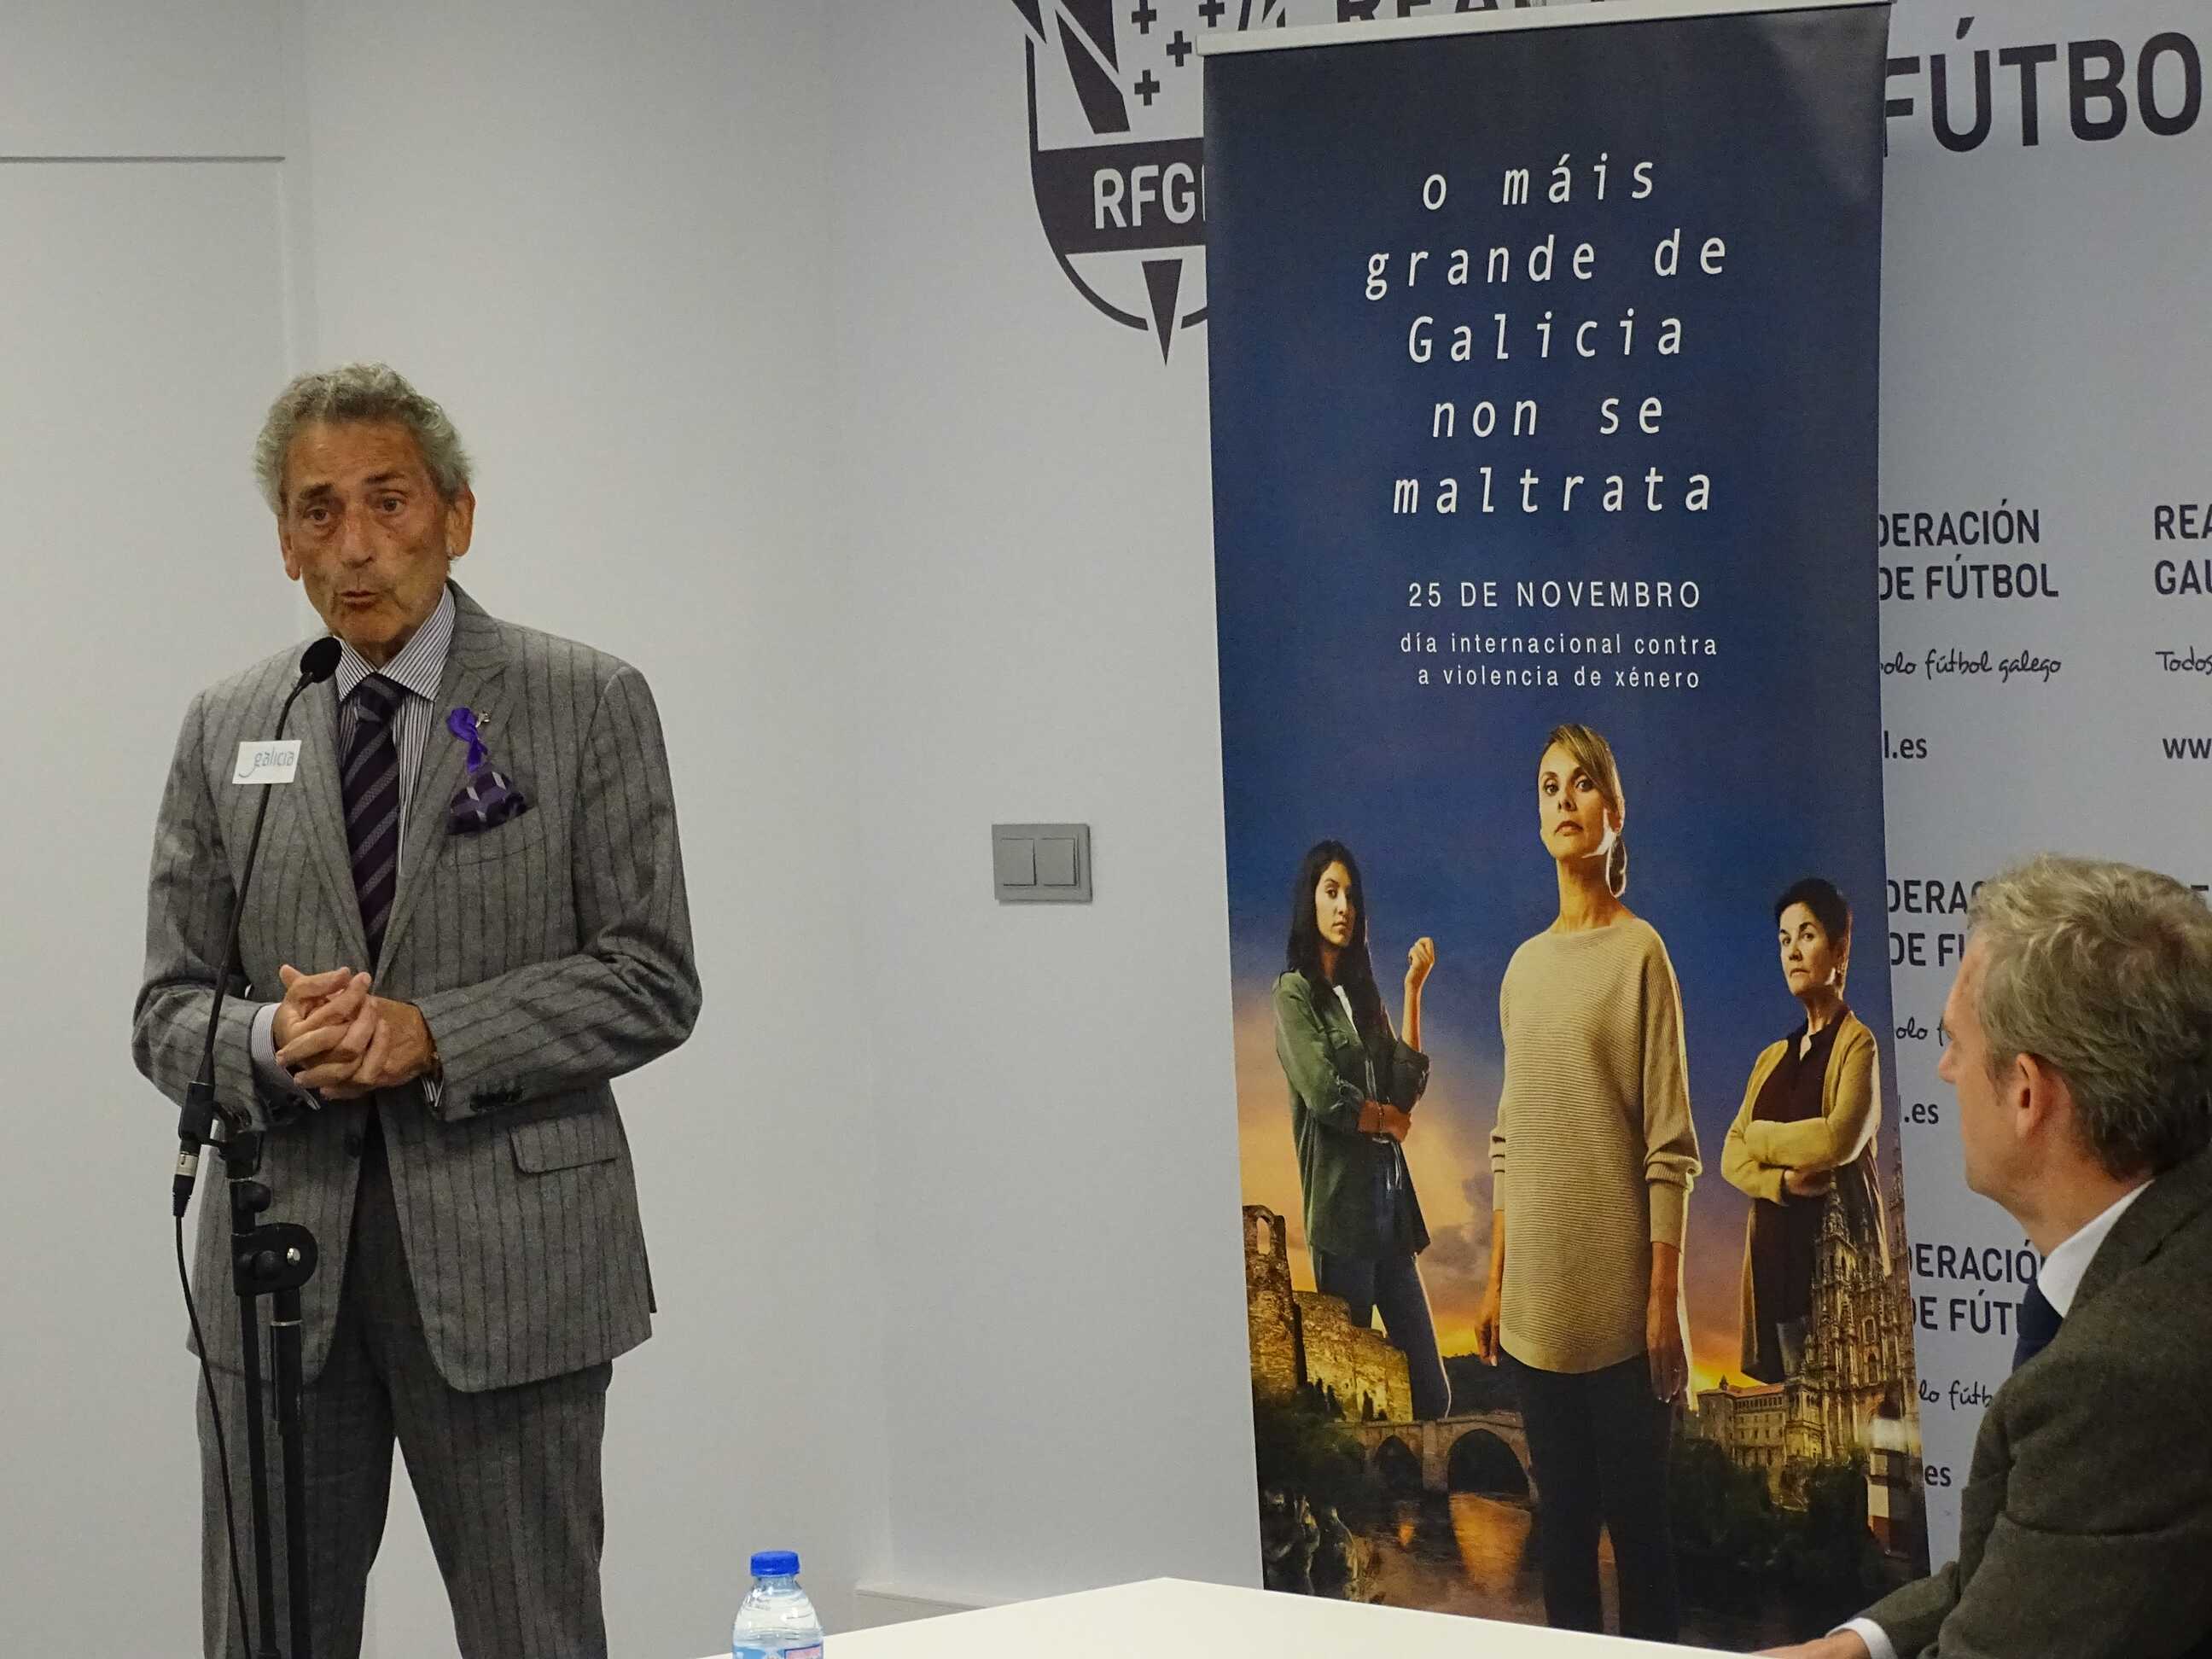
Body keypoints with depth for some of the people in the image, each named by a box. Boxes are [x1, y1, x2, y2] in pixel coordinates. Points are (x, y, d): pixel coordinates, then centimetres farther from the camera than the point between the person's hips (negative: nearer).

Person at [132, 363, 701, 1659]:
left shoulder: (589, 706, 0)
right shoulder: (226, 730, 10)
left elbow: (651, 982, -4)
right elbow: (170, 1009, 10)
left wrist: (432, 1038, -16)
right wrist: (272, 1041, -13)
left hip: (507, 1259, -3)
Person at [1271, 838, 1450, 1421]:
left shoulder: (1363, 993, 18)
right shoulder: (1294, 992, -2)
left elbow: (1406, 1088, 5)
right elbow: (1324, 1094, -14)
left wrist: (1413, 990, 1)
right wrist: (1388, 1119, 2)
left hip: (1390, 1198, 7)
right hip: (1340, 1198, -7)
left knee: (1430, 1390, 3)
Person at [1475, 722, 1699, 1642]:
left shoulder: (1640, 953, -7)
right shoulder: (1524, 966, 11)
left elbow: (1671, 1148, -10)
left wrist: (1666, 1299, -13)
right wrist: (1495, 1283, 11)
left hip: (1618, 1302, -6)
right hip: (1537, 1302, 6)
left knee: (1635, 1512, -1)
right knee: (1560, 1510, 11)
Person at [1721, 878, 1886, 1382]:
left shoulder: (1856, 1045, -1)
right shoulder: (1772, 1059, 19)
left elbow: (1841, 1139, -17)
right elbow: (1731, 1158, 11)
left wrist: (1762, 1138, 0)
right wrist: (1782, 1180, -10)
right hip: (1776, 1256, 6)